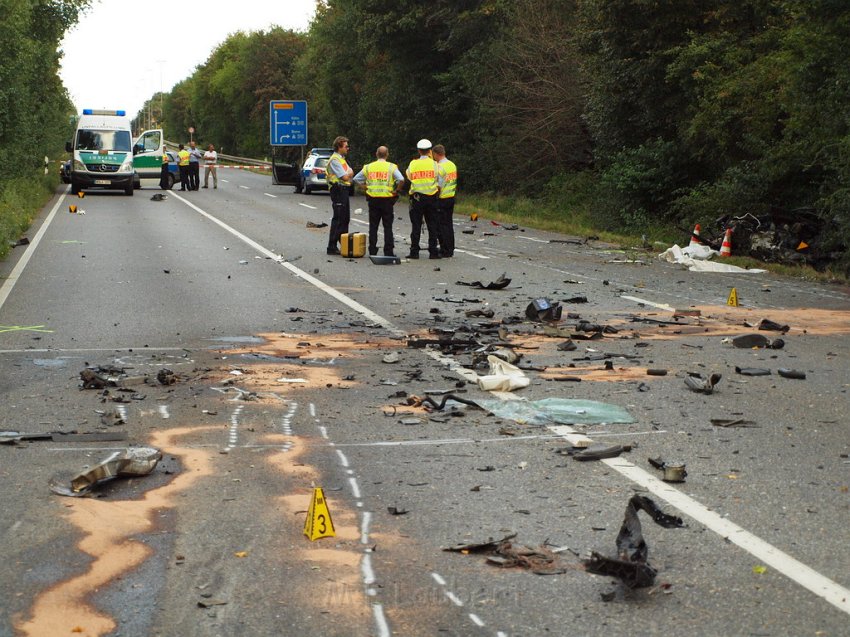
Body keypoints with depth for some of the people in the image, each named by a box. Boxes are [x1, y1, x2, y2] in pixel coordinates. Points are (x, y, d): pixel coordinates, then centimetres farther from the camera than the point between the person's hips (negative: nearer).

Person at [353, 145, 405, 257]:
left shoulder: (368, 167, 5)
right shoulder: (391, 167, -3)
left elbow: (356, 179, 7)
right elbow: (401, 180, -17)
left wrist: (366, 188, 12)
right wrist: (396, 190, -4)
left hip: (373, 200, 2)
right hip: (387, 200, -2)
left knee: (373, 226, 9)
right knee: (388, 227, 3)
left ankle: (372, 251, 9)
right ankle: (388, 251, 0)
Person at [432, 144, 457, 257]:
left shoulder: (439, 166, -16)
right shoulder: (452, 165, 10)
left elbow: (439, 186, -18)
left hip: (442, 199, -8)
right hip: (451, 197, 8)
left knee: (442, 225, -3)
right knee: (449, 224, 14)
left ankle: (445, 250, -3)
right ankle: (450, 250, 17)